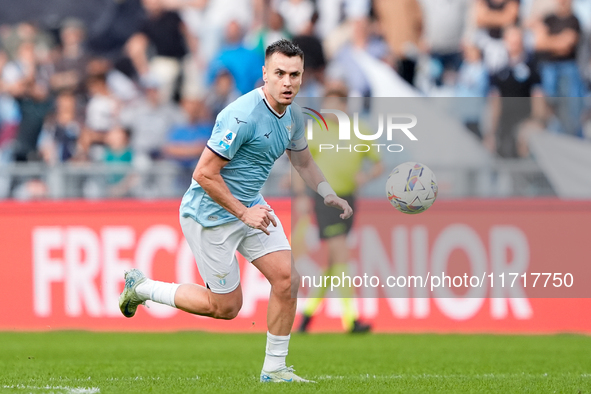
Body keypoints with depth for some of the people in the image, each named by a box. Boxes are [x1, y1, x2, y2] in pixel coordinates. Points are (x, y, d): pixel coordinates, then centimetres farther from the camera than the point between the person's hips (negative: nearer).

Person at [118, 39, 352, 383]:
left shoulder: (294, 115, 1)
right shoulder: (243, 116, -28)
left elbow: (303, 161, 21)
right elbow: (204, 174, -26)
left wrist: (328, 195, 4)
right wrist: (243, 213, -22)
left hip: (251, 206, 8)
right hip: (211, 213, -8)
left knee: (287, 278, -6)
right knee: (226, 307, 2)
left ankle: (274, 368, 7)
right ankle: (142, 288, 20)